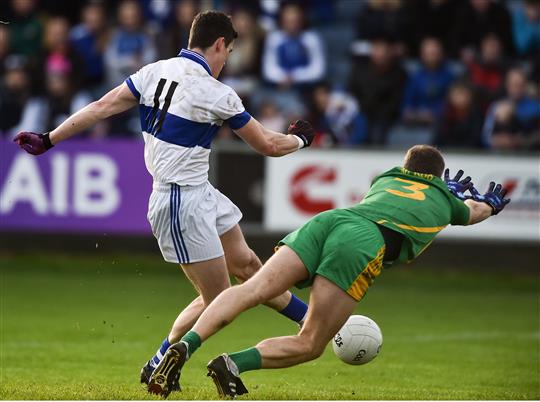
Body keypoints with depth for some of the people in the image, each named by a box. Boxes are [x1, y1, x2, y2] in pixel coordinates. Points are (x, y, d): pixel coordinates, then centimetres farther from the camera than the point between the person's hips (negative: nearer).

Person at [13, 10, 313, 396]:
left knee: (247, 264, 19)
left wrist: (48, 139, 1)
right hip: (183, 202, -9)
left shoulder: (154, 72, 0)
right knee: (217, 298, 0)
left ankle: (312, 320, 30)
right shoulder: (217, 94, -17)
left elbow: (101, 107, -4)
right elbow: (268, 145, -6)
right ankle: (158, 367, 8)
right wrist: (299, 138, 15)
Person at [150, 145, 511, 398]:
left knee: (251, 291, -12)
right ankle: (233, 364, -26)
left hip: (325, 221, 5)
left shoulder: (386, 179, 40)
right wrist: (490, 204, 79)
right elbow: (474, 212, 54)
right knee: (309, 346, -4)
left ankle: (186, 345, -34)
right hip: (363, 244, -5)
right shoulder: (444, 198, 30)